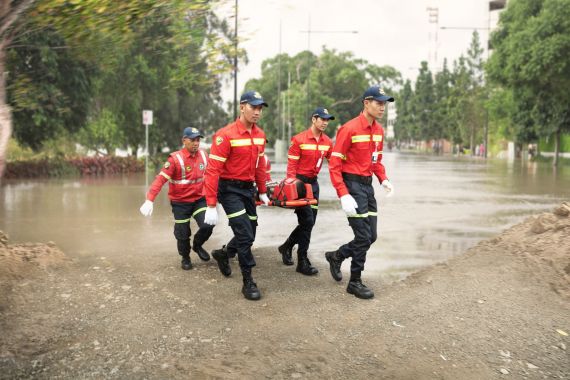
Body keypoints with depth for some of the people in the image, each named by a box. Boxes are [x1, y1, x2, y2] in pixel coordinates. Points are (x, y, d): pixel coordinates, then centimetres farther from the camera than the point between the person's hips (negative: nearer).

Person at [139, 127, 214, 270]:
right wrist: (149, 200, -33)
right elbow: (161, 179, -24)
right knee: (183, 234, 6)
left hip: (199, 199, 3)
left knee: (208, 225, -15)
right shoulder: (175, 159, -19)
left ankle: (197, 245, 17)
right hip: (181, 203, -3)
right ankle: (185, 258, 35)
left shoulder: (203, 156, -3)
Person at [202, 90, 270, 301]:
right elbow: (213, 170, -21)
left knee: (249, 234, 14)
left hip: (248, 188, 7)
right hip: (229, 189, -7)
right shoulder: (226, 135, -20)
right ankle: (248, 282, 2)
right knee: (245, 234, -11)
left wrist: (263, 192, 19)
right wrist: (211, 206, -23)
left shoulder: (260, 135, 3)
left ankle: (223, 254, 42)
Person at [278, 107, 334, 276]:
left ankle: (286, 247, 34)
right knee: (307, 221, -11)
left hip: (313, 182, 7)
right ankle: (302, 262, -2)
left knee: (309, 222, 11)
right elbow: (291, 164, -11)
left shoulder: (327, 142, 4)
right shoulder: (299, 140, -12)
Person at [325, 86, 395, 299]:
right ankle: (355, 283, 10)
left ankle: (336, 256, 32)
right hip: (352, 185, -8)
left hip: (367, 185, 8)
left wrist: (383, 179, 1)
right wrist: (343, 195, -24)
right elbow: (334, 165, -16)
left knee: (371, 236, 10)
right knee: (363, 236, -6)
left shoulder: (379, 131, 8)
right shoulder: (349, 129, -16)